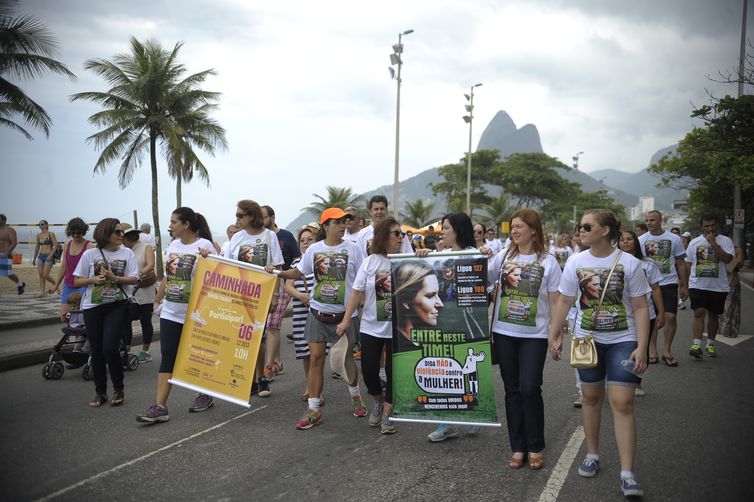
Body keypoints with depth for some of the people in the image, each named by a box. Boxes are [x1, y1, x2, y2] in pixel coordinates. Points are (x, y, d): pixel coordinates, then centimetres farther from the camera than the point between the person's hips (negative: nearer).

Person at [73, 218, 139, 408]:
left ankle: (118, 389, 10)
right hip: (93, 307, 2)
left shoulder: (127, 253, 0)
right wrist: (94, 280, -15)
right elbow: (77, 281, 3)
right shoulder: (90, 254, 0)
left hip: (117, 306, -1)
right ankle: (100, 392, 21)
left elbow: (133, 279, -2)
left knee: (110, 348, -11)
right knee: (96, 351, 7)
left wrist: (114, 278, -17)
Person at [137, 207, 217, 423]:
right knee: (167, 357, 0)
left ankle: (205, 395, 30)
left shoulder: (204, 245, -10)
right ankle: (160, 406, -2)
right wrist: (157, 300, 22)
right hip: (171, 312, 5)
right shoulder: (173, 245, 10)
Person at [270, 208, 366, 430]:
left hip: (344, 313, -1)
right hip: (318, 312, 1)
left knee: (347, 357, 11)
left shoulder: (352, 249, -4)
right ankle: (313, 410, 8)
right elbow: (298, 272, 12)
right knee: (315, 359, 0)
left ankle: (355, 397, 36)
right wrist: (277, 272, -2)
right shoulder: (314, 249, 1)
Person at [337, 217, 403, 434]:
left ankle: (387, 414, 21)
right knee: (369, 369, 4)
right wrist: (346, 319, -4)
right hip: (371, 327, 1)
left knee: (393, 372, 3)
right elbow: (357, 292, 0)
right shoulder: (370, 262, -1)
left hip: (398, 328, -1)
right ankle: (378, 402, 33)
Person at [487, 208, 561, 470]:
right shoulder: (503, 256, 5)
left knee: (530, 389, -5)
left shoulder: (548, 262, -1)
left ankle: (535, 449, 13)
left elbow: (554, 301, 1)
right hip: (504, 333, 2)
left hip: (534, 335, -2)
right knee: (513, 389, 8)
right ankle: (518, 448, 19)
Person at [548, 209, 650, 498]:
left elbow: (640, 308, -7)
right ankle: (592, 455, 31)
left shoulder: (629, 263, -10)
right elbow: (563, 302, 5)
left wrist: (641, 348, -13)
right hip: (587, 339, 3)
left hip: (623, 340, -3)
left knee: (622, 403, -7)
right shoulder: (576, 263, -3)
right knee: (591, 398, 13)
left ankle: (627, 474, -2)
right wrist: (554, 337, 4)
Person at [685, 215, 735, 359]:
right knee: (699, 313, -12)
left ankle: (710, 344, 24)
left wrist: (713, 243, -17)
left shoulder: (725, 241, 0)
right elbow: (689, 265, 11)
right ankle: (696, 345, -16)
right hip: (698, 286, 0)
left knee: (713, 315, 11)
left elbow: (728, 259, -16)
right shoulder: (694, 243, 7)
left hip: (718, 287, 0)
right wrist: (686, 284, 8)